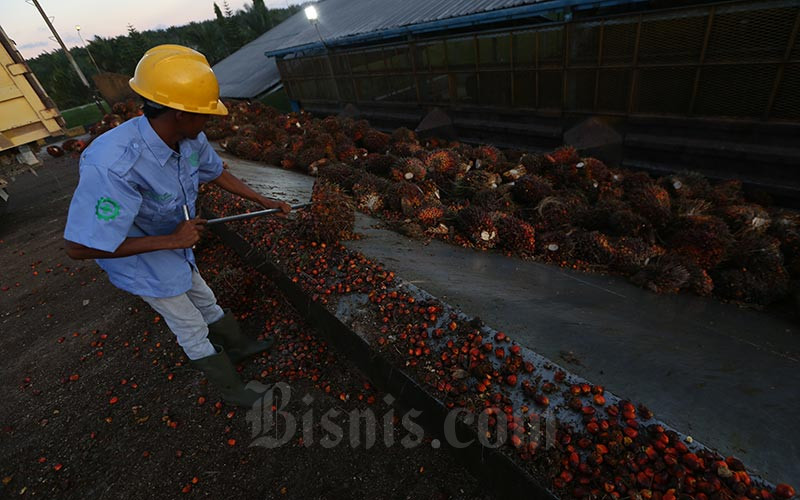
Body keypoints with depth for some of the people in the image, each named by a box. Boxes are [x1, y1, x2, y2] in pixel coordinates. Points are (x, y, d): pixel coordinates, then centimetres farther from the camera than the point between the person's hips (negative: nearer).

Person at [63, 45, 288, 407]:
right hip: (143, 264, -6)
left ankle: (237, 346, 52)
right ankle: (231, 388, 32)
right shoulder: (113, 166, -40)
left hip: (175, 248, 7)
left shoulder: (191, 139, -18)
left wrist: (264, 201, 5)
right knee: (193, 330, 10)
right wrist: (171, 239, -32)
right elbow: (80, 247, -33)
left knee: (206, 303, 26)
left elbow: (217, 174, 3)